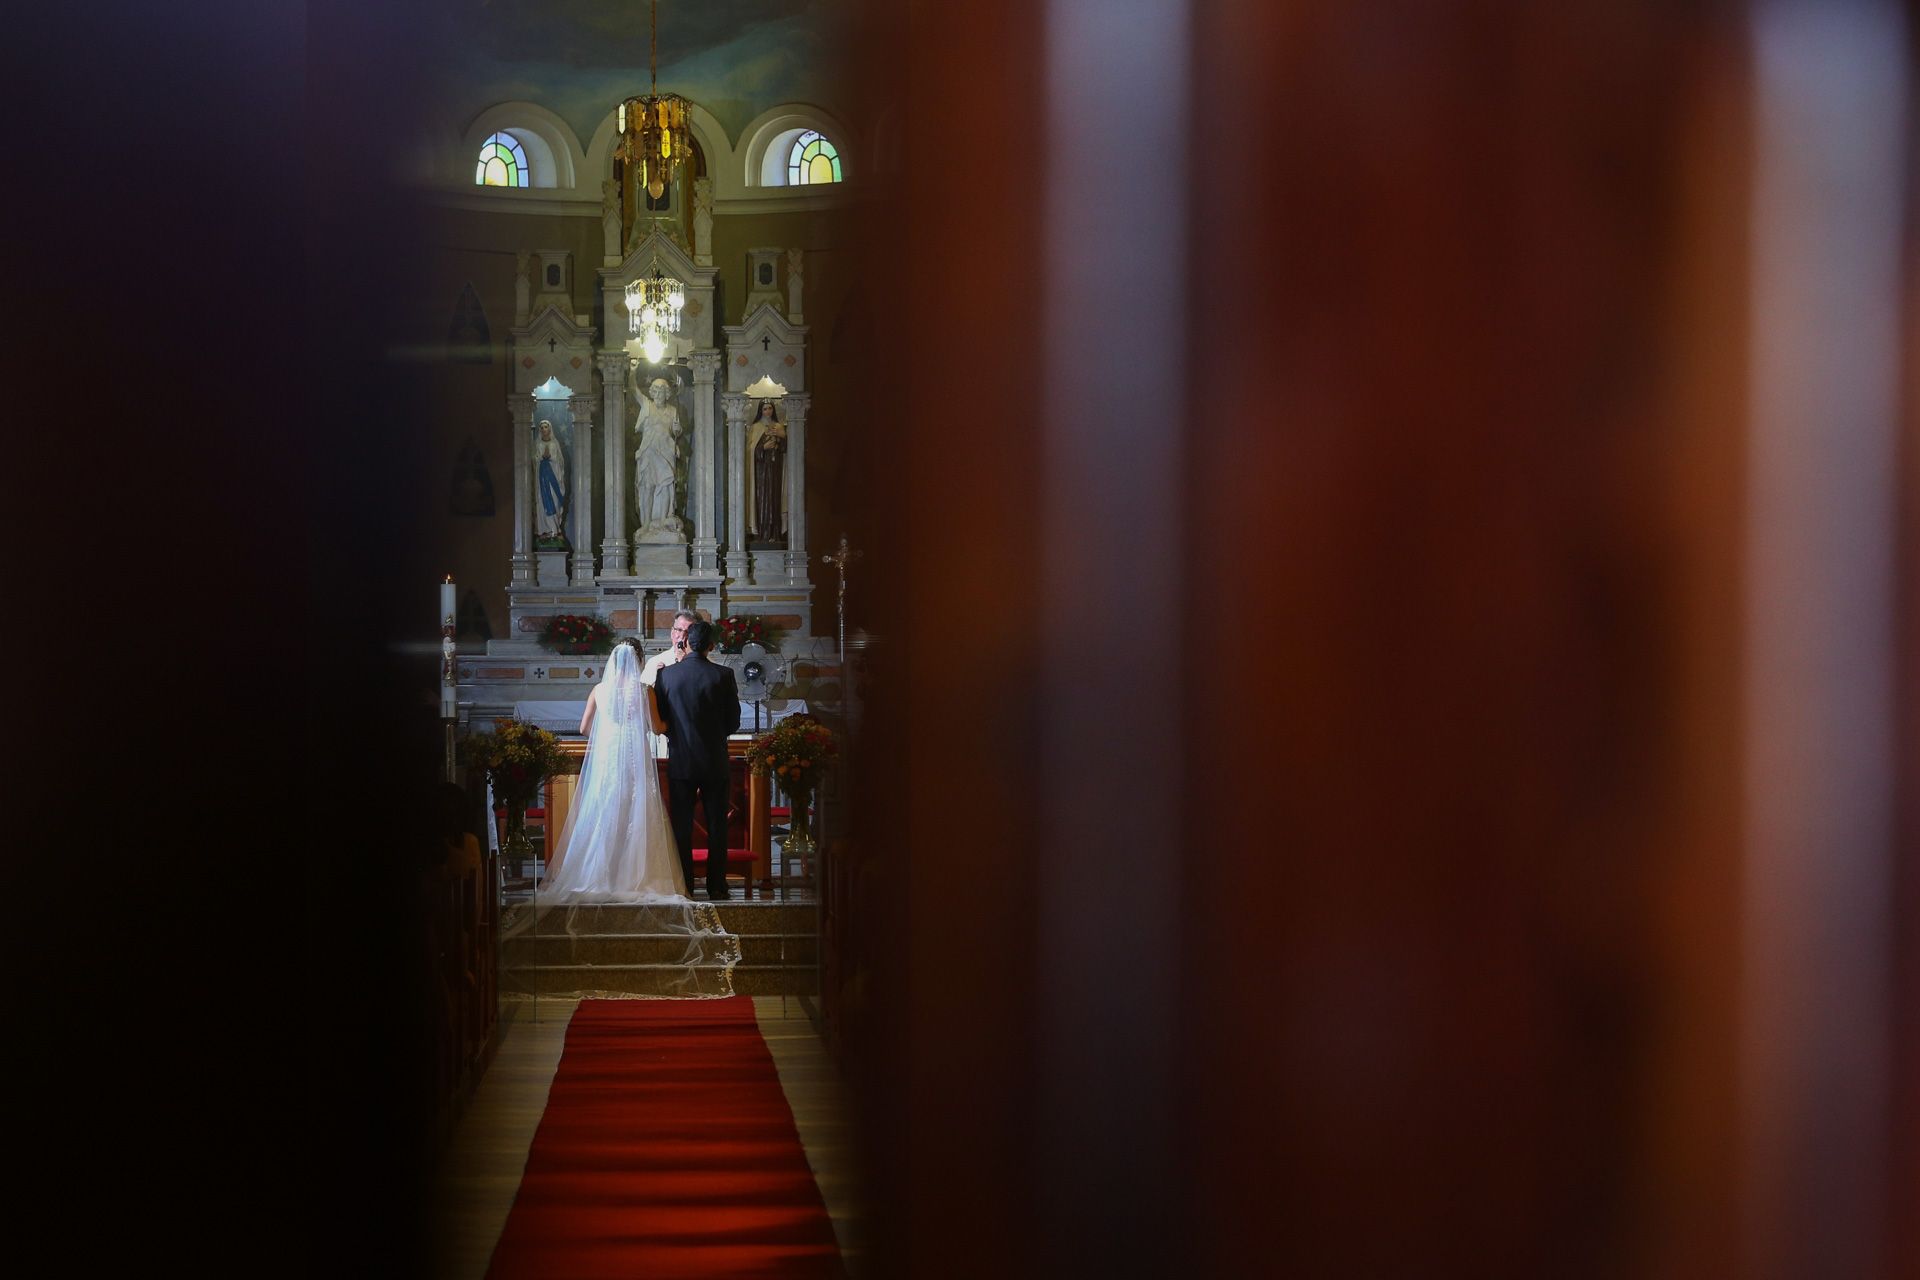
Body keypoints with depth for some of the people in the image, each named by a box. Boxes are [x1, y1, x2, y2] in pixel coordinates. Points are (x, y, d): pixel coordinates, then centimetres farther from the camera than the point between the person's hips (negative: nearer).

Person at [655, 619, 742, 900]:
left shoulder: (666, 674, -5)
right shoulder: (723, 675, -7)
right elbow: (733, 723, -2)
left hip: (680, 761, 1)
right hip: (715, 761, 0)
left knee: (681, 826, 6)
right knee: (716, 826, 6)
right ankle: (716, 887, 6)